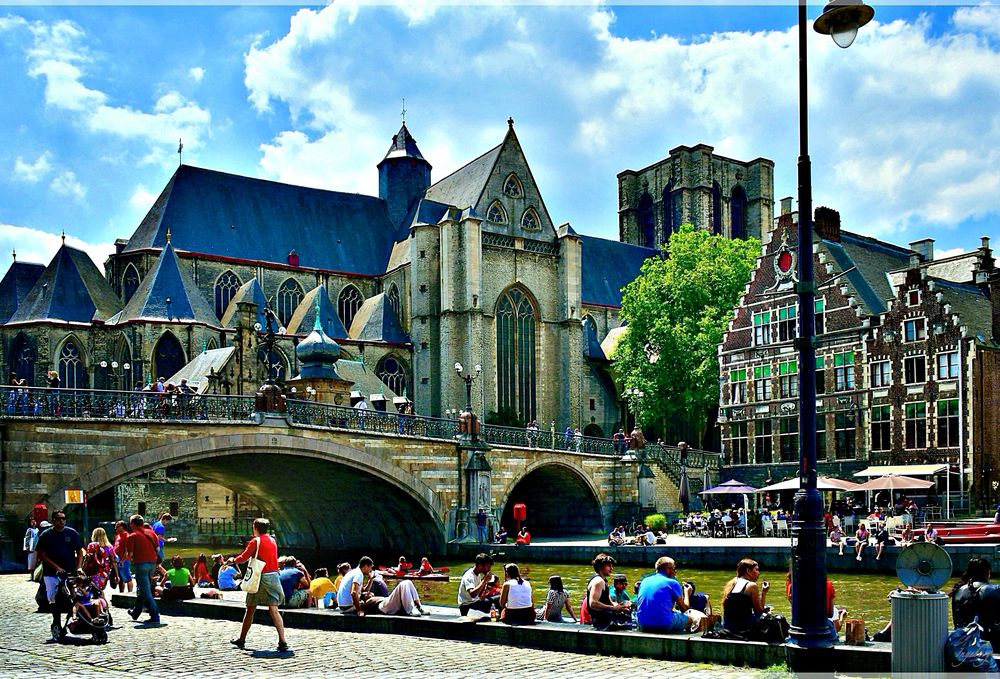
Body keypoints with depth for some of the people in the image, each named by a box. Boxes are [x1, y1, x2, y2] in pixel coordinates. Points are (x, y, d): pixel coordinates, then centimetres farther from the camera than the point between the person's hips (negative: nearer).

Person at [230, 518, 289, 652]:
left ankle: (241, 639, 24)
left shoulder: (255, 541, -5)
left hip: (260, 577, -4)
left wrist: (233, 560, 15)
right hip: (274, 575, 4)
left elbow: (243, 558, -4)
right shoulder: (273, 540, 13)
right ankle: (282, 641, -16)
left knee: (250, 609, 11)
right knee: (274, 610, -4)